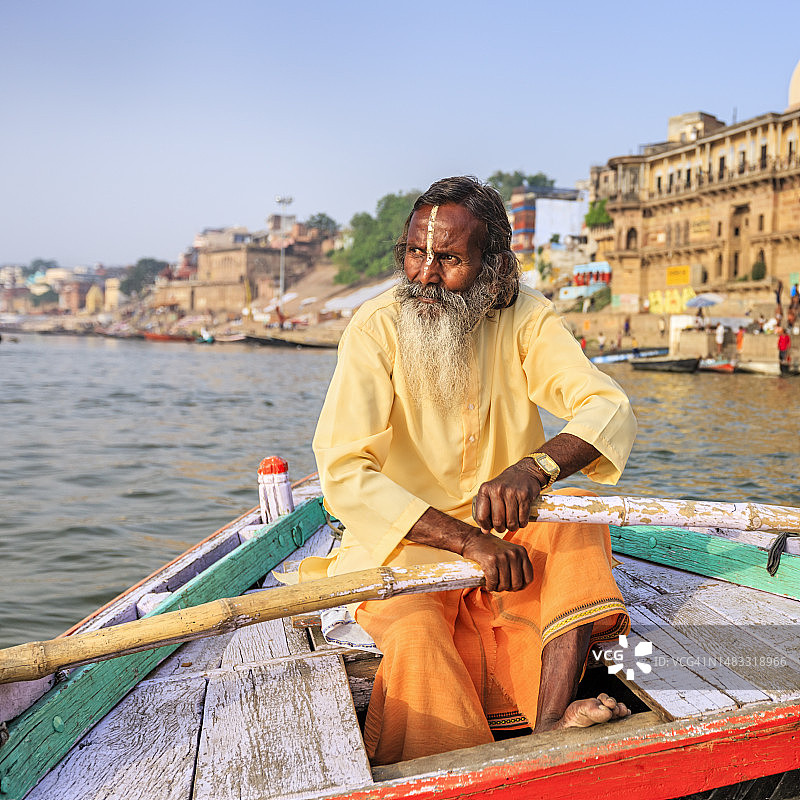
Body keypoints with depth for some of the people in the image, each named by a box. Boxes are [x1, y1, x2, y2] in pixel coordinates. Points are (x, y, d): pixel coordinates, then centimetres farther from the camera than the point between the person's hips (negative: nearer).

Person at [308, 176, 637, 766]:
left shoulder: (525, 318, -7)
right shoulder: (376, 329, -14)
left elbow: (612, 411, -19)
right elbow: (342, 472, -23)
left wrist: (534, 467, -42)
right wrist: (465, 540, -33)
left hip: (508, 536, 3)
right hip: (404, 540, -2)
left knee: (577, 509, -27)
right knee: (414, 628, -33)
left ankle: (551, 720, -35)